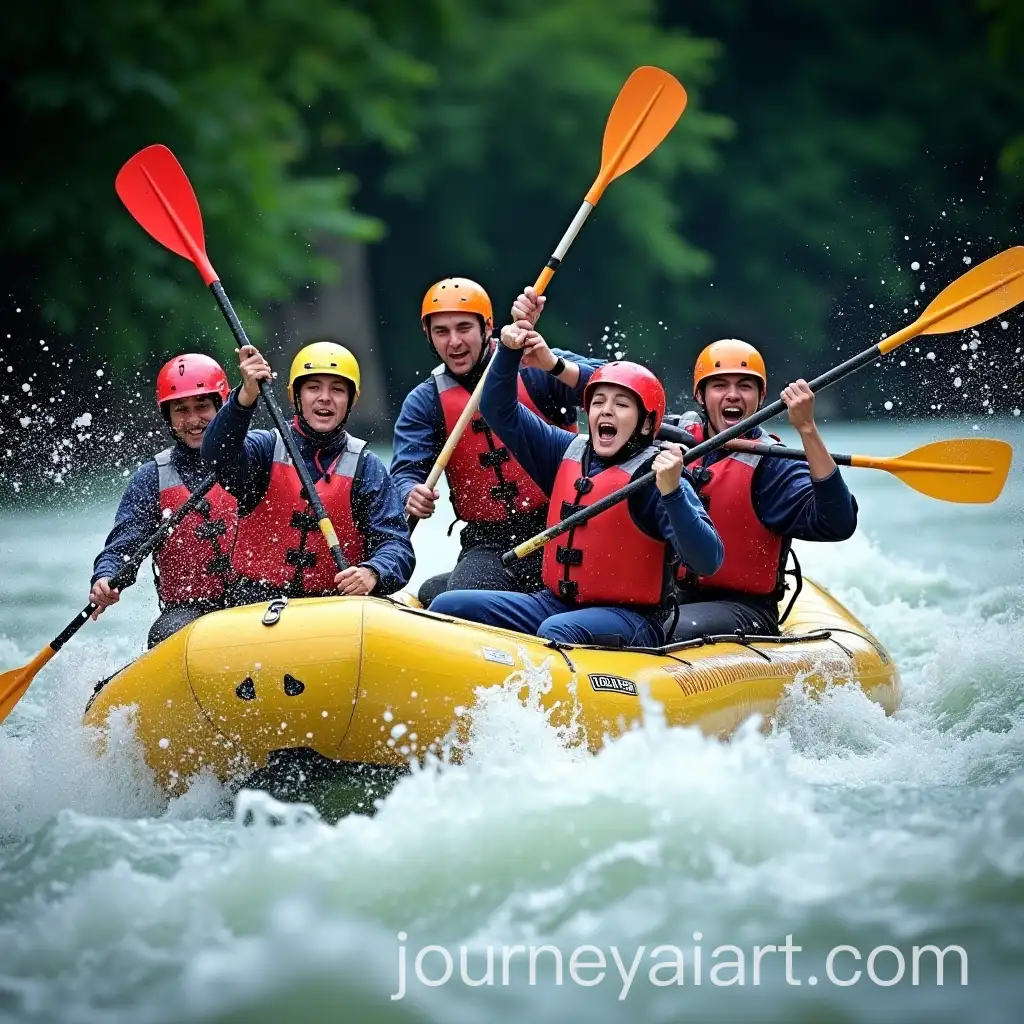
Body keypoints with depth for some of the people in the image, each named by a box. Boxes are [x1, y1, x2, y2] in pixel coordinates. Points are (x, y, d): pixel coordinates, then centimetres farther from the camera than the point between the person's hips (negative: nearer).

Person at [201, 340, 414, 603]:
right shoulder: (268, 448, 5)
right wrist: (247, 396, -32)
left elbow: (395, 542, -1)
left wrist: (371, 574, -25)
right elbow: (218, 453, -16)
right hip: (255, 601, -1)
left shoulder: (366, 468, 7)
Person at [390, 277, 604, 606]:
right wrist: (412, 496, -25)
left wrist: (555, 365, -29)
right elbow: (405, 472, 0)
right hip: (490, 545, 3)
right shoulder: (424, 401, 10)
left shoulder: (533, 370, 0)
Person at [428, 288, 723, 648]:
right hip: (556, 604, 7)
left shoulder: (656, 476, -10)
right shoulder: (569, 453, 9)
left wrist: (672, 492, -34)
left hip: (629, 622, -7)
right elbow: (499, 410, 19)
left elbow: (707, 562, -21)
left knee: (558, 631, -38)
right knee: (447, 607, -9)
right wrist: (510, 349, 4)